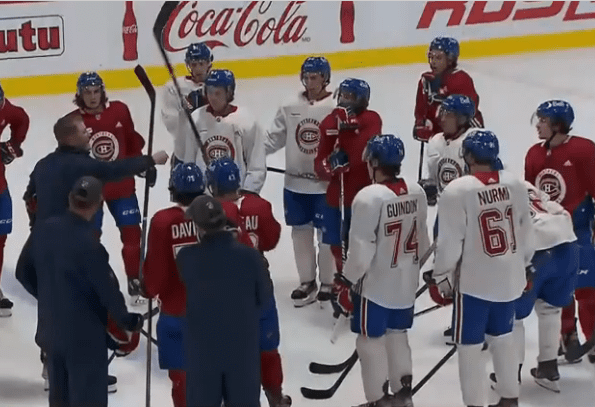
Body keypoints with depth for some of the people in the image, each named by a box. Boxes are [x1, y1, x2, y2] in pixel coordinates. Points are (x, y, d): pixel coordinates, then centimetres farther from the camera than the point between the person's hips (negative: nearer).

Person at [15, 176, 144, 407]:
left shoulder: (43, 229, -5)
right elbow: (108, 291, -18)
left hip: (50, 331, 7)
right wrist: (128, 321, 0)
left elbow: (24, 272, 7)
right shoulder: (88, 244, -26)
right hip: (85, 336, -7)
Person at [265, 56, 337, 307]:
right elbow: (273, 139, 7)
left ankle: (327, 283, 20)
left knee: (326, 233, 6)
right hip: (295, 183, 4)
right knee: (300, 231, 12)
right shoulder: (290, 107, 3)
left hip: (325, 184, -4)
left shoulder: (335, 108, -11)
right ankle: (307, 282, 26)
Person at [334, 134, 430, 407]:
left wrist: (346, 281, -8)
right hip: (406, 282, 7)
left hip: (375, 283, -7)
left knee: (371, 339, 6)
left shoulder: (369, 197, -23)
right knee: (397, 334, 21)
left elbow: (361, 249, -20)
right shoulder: (417, 192, -2)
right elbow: (422, 239, 8)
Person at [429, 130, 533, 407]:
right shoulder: (515, 185, -2)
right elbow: (526, 232, 7)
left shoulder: (457, 191, -18)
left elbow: (450, 241, -15)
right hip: (509, 278, 6)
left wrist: (442, 276, -1)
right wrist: (522, 265, 22)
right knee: (503, 337, 22)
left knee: (470, 345, 6)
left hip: (474, 281, -6)